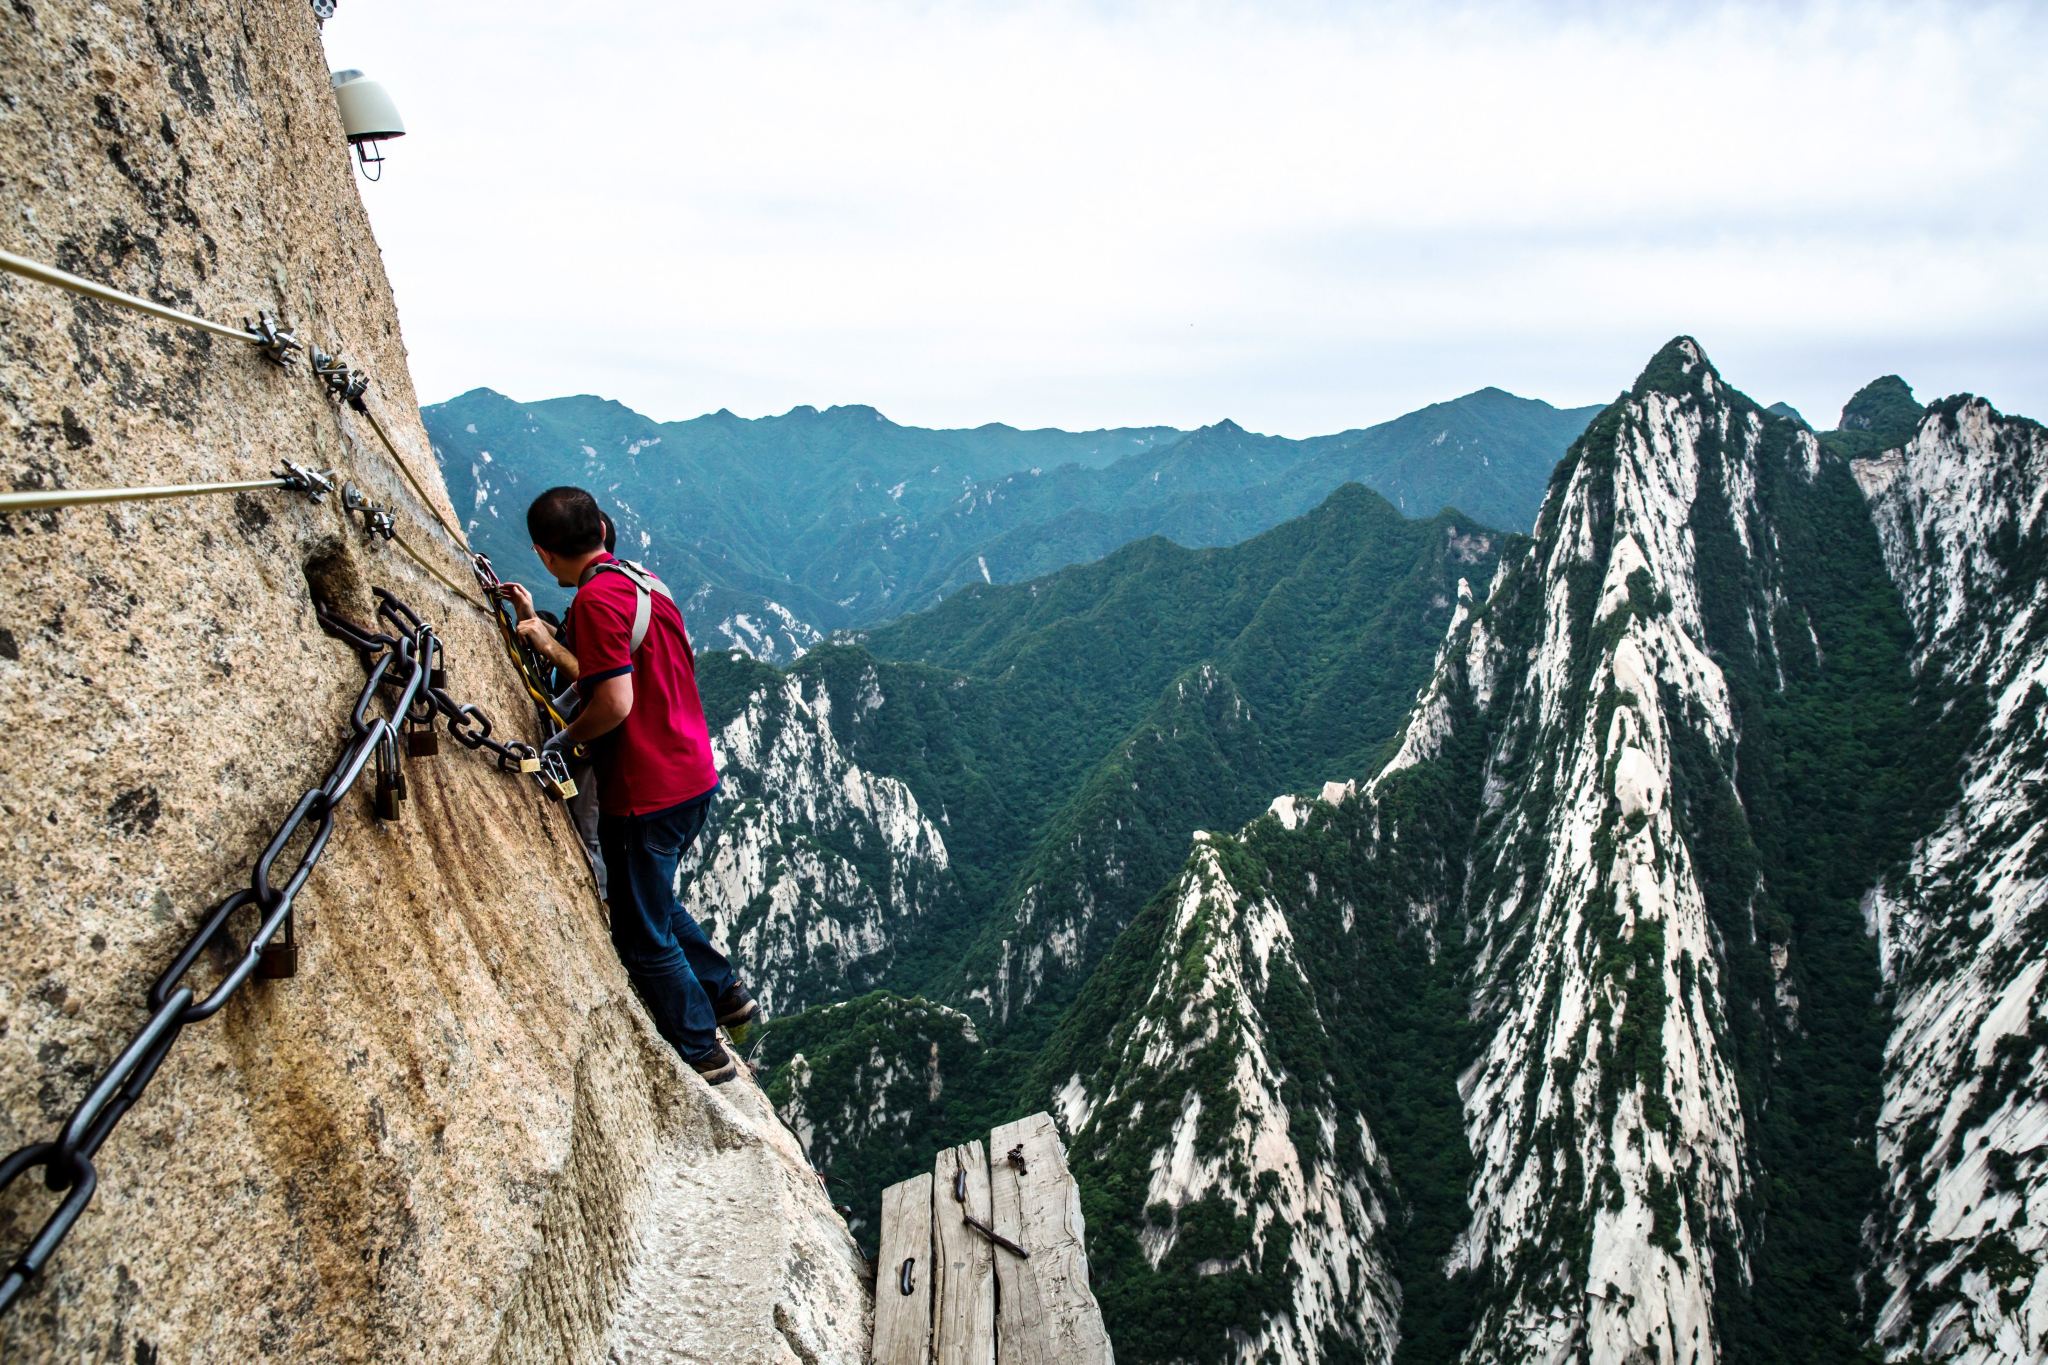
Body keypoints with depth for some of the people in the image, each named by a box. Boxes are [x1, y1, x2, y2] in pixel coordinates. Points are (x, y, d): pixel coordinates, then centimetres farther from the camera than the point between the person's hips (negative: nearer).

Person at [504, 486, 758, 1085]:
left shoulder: (596, 598, -18)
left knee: (643, 935, 7)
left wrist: (563, 741, -7)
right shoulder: (644, 580, 11)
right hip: (694, 777, 9)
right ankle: (727, 994, 37)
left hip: (648, 794, -9)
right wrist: (542, 636, 20)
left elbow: (613, 703, -24)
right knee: (653, 900, 29)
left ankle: (702, 1053, 19)